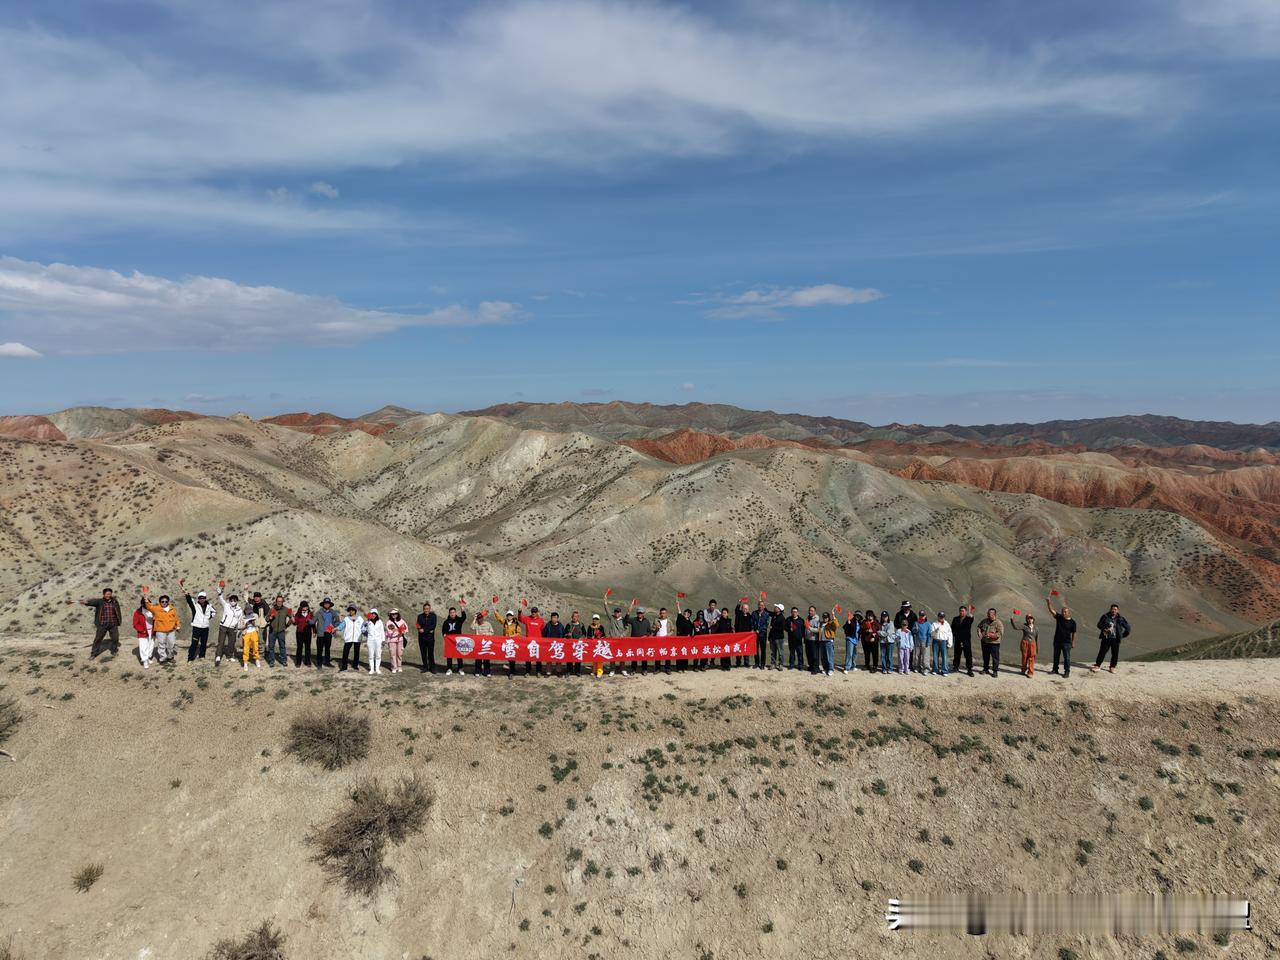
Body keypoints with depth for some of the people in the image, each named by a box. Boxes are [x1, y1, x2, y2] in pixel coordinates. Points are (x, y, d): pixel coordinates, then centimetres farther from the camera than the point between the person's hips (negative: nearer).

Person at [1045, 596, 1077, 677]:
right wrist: (1049, 603, -30)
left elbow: (1073, 633, -3)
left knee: (1066, 657, 2)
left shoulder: (1072, 622, -9)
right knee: (1056, 656, 15)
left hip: (1066, 642, -4)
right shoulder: (1059, 617, -3)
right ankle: (1055, 669, 29)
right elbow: (1051, 610, -14)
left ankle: (1067, 671, 13)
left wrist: (1073, 642, -2)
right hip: (1057, 641, 4)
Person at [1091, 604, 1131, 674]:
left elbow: (1127, 627, 13)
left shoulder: (1120, 619, 3)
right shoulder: (1105, 617, 0)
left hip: (1116, 639, 1)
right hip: (1106, 638, -1)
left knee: (1115, 654, 4)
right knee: (1102, 652, 0)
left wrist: (1123, 635, 9)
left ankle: (1112, 667, 18)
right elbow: (1099, 624, 4)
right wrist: (1104, 629, -14)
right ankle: (1097, 665, 10)